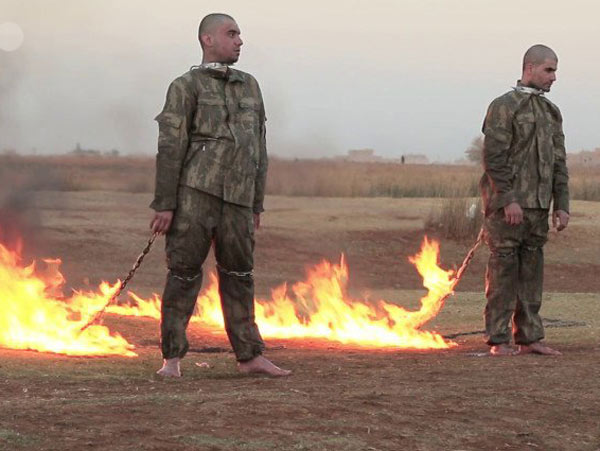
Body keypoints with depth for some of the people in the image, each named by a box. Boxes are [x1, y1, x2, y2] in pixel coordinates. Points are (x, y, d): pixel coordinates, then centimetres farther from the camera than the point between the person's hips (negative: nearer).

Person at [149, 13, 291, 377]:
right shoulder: (186, 87, 1)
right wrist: (165, 205, -10)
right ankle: (172, 357, 5)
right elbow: (170, 148, -4)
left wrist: (257, 206, 17)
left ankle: (250, 356, 12)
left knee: (239, 275, 7)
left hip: (237, 198, 5)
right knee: (184, 274, -2)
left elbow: (259, 151, 19)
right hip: (195, 193, -5)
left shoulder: (250, 87, 17)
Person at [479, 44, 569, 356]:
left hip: (538, 206, 7)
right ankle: (498, 340, 1)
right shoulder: (504, 106, -6)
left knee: (532, 271, 8)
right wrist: (508, 199, -18)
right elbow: (494, 157, -12)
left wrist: (561, 205, 9)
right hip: (507, 205, -7)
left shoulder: (551, 112, 16)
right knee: (503, 271, -3)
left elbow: (559, 163, 17)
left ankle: (529, 337, 13)